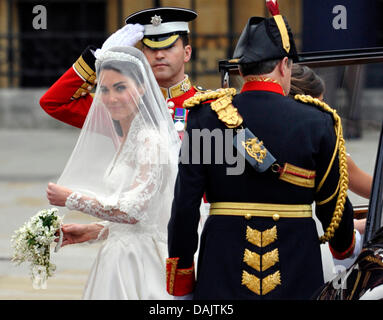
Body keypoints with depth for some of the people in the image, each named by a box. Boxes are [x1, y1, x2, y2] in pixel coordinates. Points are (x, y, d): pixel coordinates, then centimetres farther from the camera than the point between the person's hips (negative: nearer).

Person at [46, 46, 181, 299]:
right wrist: (93, 232, 10)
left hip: (138, 265, -8)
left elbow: (133, 210, -22)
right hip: (119, 257, 9)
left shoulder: (150, 141, -14)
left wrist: (72, 199, -13)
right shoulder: (126, 140, 15)